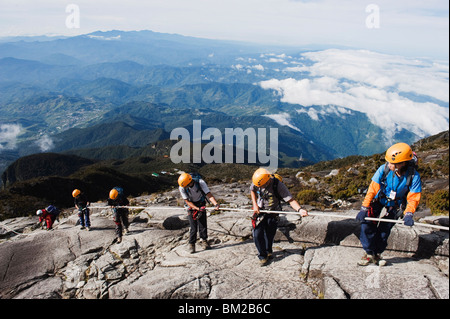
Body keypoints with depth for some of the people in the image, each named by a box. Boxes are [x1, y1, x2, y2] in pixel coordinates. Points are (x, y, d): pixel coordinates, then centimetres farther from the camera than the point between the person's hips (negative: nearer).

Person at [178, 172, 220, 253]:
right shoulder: (182, 188, -28)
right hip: (191, 205, 0)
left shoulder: (200, 182, -31)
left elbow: (209, 194, -32)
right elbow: (187, 201, -20)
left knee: (203, 222, -2)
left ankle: (204, 240, 19)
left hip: (201, 203, 1)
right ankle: (191, 244, 5)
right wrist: (198, 209, -31)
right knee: (193, 225, -8)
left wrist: (216, 204, -48)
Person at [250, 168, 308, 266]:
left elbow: (290, 200, -30)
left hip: (272, 214, -1)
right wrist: (255, 205, -5)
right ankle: (262, 256, 14)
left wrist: (299, 209, -47)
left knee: (269, 235, 11)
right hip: (259, 211, 2)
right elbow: (252, 191, 6)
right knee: (258, 235, -6)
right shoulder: (256, 181, -18)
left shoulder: (278, 185, -28)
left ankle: (268, 251, 40)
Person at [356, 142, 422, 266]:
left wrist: (408, 214, -33)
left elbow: (413, 198, -17)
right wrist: (364, 208, -24)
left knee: (385, 228, -3)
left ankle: (377, 254, 18)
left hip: (395, 205, 0)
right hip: (379, 199, 0)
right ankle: (369, 253, 0)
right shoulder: (384, 169, -27)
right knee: (367, 222, -14)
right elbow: (372, 189, -21)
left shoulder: (414, 176, -25)